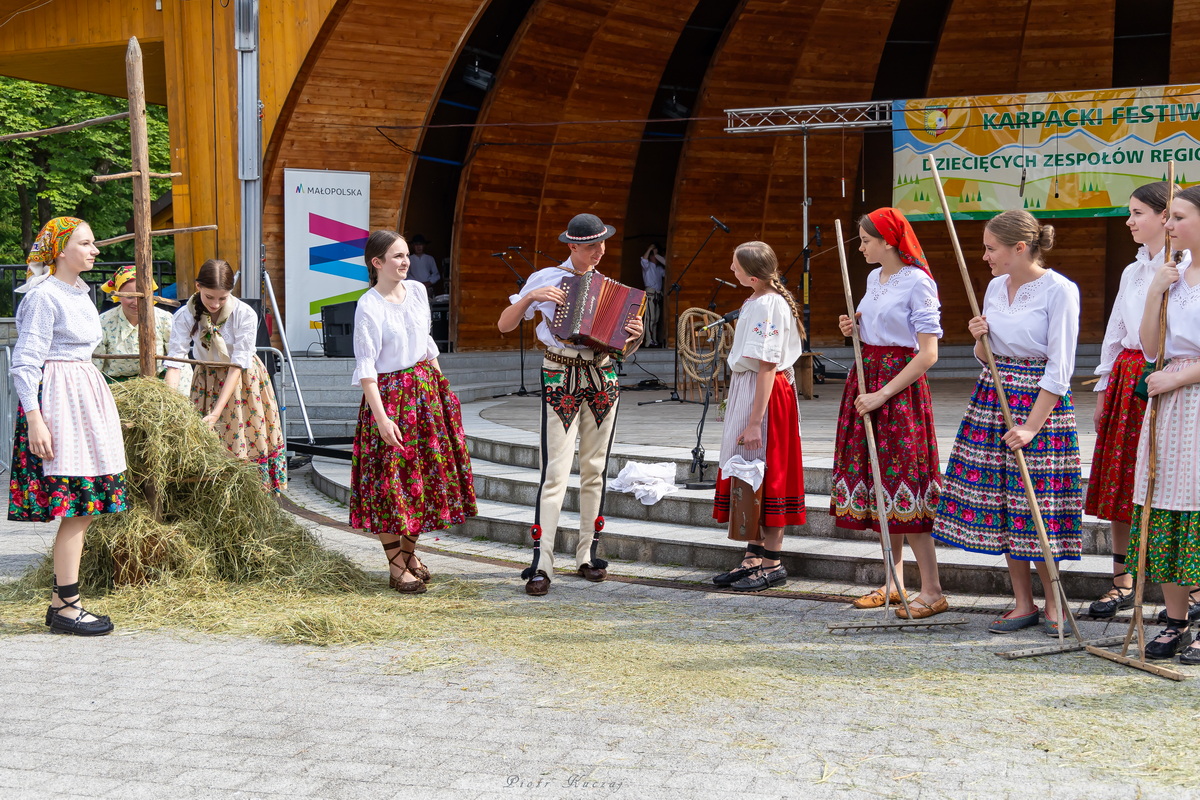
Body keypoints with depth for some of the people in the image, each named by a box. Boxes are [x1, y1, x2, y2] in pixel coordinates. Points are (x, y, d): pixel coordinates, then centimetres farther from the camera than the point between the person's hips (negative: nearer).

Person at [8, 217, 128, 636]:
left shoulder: (79, 293, 16)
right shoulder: (43, 295, -12)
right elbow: (25, 363, -15)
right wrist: (35, 419, -22)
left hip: (85, 395, 9)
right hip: (56, 398, -9)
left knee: (84, 507, 8)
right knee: (76, 508, -9)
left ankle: (59, 601, 16)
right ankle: (66, 608, -2)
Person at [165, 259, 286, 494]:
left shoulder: (245, 315, -23)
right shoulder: (185, 316, -19)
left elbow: (237, 366, -24)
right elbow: (174, 362, -24)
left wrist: (217, 412, -30)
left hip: (244, 380, -1)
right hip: (207, 382, 1)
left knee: (251, 439, -2)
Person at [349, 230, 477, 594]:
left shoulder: (417, 291, 4)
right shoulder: (368, 308, -15)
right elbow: (366, 368, -17)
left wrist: (441, 384, 18)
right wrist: (381, 418, -23)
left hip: (425, 389, 7)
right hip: (389, 396, -7)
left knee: (427, 469, 12)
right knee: (391, 478, -2)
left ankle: (409, 551, 27)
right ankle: (397, 567, 7)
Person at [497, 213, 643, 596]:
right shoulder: (545, 279, 1)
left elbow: (622, 348, 11)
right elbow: (504, 324, 0)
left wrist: (636, 334, -11)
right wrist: (530, 297, -14)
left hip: (603, 378, 4)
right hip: (560, 379, -4)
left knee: (595, 469, 7)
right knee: (555, 472, -11)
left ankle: (588, 556, 17)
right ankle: (541, 564, -10)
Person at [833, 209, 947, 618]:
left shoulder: (917, 282, -13)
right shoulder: (874, 278, 13)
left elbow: (928, 353, -17)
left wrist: (882, 394, -20)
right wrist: (853, 328, 5)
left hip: (900, 386, -8)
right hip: (866, 380, 8)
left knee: (902, 479, -10)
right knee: (876, 477, 9)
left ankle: (932, 591, -5)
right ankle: (894, 583, 18)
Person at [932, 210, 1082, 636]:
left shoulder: (1059, 290, -11)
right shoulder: (996, 287, 9)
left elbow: (1060, 368, -14)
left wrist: (1032, 425, -18)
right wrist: (979, 339, -4)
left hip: (1041, 401, -7)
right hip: (992, 394, 7)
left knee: (1037, 504, -3)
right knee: (998, 503, 6)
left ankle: (1054, 604, 15)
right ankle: (1023, 603, 17)